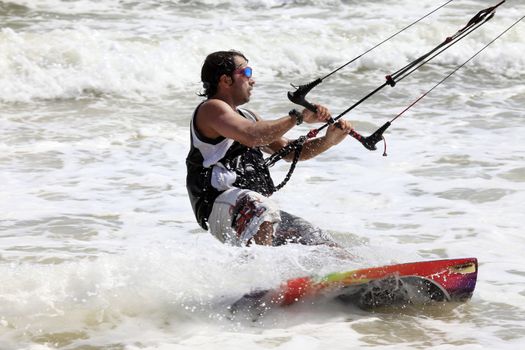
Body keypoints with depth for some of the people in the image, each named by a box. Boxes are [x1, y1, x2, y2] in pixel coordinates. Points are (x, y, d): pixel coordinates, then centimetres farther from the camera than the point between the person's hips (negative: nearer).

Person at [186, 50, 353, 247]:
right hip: (220, 206, -9)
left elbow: (289, 151, 25)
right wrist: (298, 117, -16)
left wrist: (328, 140, 8)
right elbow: (251, 136, -22)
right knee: (263, 208, -41)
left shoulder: (246, 116, 26)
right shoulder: (211, 109, -3)